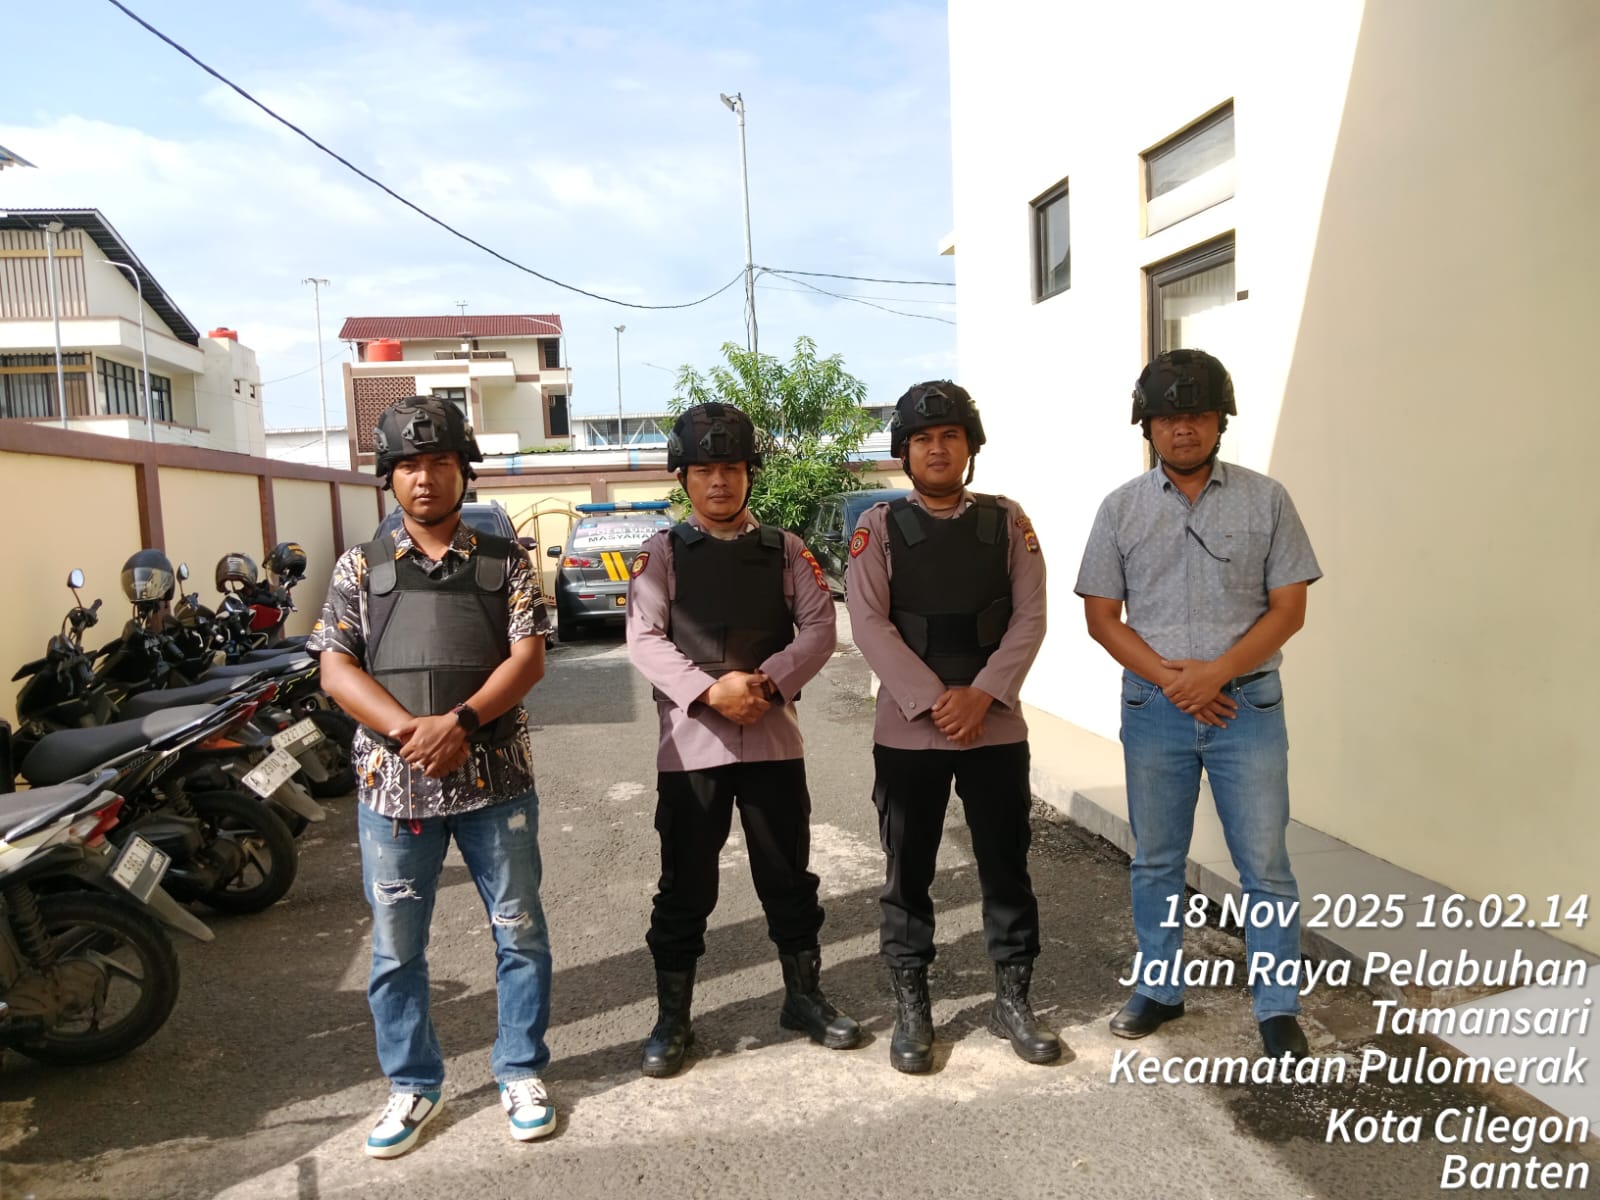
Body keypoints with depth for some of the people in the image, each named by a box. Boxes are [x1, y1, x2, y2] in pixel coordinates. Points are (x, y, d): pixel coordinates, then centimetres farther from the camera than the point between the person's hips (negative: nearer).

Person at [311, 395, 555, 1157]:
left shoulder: (504, 562, 5)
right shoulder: (360, 568, 7)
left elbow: (528, 657, -4)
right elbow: (336, 668, -1)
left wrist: (461, 722, -19)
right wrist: (409, 729, -16)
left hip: (494, 779, 0)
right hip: (393, 782, 1)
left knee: (520, 933, 8)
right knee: (395, 946, 10)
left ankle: (521, 1073, 26)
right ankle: (413, 1085, 28)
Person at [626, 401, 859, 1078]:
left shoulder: (785, 551, 7)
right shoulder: (662, 554, 2)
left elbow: (819, 629, 0)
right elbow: (644, 640, -8)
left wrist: (767, 681, -16)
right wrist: (709, 689, -21)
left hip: (774, 738, 2)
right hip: (690, 741, -2)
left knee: (788, 875, 13)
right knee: (685, 885, 7)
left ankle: (804, 998, 30)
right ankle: (672, 1018, 21)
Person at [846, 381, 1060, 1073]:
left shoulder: (1007, 521, 5)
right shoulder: (879, 528, 0)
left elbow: (1029, 617, -1)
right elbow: (869, 625, -8)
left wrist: (981, 695, -13)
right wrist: (933, 701, -16)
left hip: (995, 724, 2)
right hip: (907, 728, -1)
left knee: (1006, 867, 9)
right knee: (908, 874, 7)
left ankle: (1012, 1000, 25)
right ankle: (912, 1008, 21)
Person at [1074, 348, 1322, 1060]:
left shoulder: (1265, 499, 0)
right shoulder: (1122, 508, 3)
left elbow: (1288, 607, -2)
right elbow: (1101, 616, 2)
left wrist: (1216, 672, -15)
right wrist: (1168, 677, -11)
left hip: (1247, 705, -1)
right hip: (1154, 708, 2)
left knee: (1265, 865, 3)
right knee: (1155, 862, 13)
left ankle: (1277, 1009, 19)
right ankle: (1158, 990, 29)